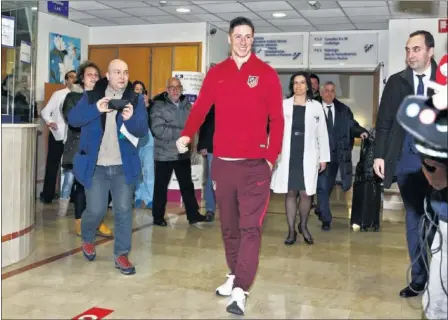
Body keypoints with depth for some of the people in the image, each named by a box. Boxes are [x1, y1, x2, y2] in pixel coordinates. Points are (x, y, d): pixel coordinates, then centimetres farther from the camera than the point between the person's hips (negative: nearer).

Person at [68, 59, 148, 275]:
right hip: (96, 166, -1)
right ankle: (87, 240, 33)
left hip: (123, 166, 1)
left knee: (124, 210, 0)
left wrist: (131, 119, -29)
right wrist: (96, 109, -28)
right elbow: (73, 119, -11)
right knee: (96, 210, 1)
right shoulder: (91, 96, 2)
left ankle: (121, 255, 13)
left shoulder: (136, 100, 2)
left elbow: (143, 130, -8)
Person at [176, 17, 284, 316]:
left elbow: (277, 119, 0)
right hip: (222, 163, 3)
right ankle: (235, 277, 28)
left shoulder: (267, 74, 2)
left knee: (250, 227, -6)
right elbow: (200, 108, 6)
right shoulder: (216, 73, 10)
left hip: (255, 165, -3)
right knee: (229, 225, 13)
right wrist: (187, 134, -7)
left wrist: (272, 157, -7)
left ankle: (240, 291, -4)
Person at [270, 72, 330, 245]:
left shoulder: (316, 106, 5)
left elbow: (322, 134, 6)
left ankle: (303, 226, 26)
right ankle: (291, 230, 14)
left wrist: (323, 157, 3)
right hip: (288, 155, 0)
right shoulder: (283, 105, 4)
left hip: (308, 156, 0)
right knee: (290, 192, 5)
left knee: (305, 193, 3)